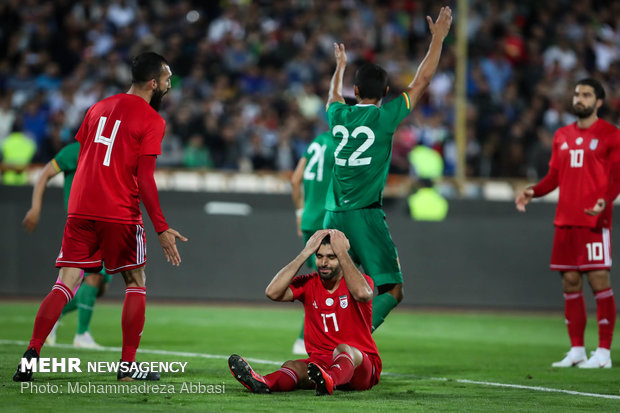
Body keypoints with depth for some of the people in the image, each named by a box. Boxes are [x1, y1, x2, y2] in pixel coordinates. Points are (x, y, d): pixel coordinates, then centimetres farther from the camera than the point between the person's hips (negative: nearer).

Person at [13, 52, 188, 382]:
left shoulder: (99, 108, 15)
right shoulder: (152, 120, -5)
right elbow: (144, 178, -11)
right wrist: (162, 229, -10)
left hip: (80, 207, 5)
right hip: (120, 214, -5)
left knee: (66, 283, 3)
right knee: (135, 283, 11)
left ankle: (32, 354, -11)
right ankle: (128, 365, 9)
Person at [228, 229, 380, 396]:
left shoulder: (361, 281, -2)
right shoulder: (308, 283, 6)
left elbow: (362, 293, -29)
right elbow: (273, 292, -12)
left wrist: (342, 252, -18)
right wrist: (306, 253, -10)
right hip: (320, 361, 3)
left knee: (343, 350, -36)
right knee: (292, 366, -29)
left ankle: (328, 382, -72)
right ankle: (262, 383, -64)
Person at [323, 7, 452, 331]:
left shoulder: (338, 115, 9)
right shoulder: (384, 116, -5)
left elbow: (334, 96, 35)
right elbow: (422, 81, 2)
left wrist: (340, 65, 54)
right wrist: (438, 38, 11)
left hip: (333, 216, 6)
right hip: (365, 215, -6)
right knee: (392, 290, -4)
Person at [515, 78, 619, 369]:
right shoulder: (562, 136, 16)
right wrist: (532, 191, 2)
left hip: (594, 222, -6)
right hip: (565, 221, 6)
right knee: (570, 283, 6)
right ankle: (576, 350, 13)